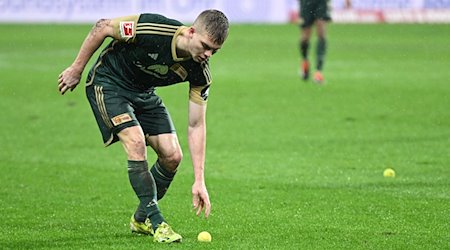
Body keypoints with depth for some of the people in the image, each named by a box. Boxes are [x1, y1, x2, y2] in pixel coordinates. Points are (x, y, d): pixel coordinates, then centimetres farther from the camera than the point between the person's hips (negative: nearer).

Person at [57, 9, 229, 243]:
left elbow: (196, 126, -13)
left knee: (172, 155, -5)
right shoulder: (153, 29, -35)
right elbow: (102, 27, -20)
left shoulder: (199, 71, -19)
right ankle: (155, 222, -14)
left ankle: (141, 219, 17)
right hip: (108, 82, -5)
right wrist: (76, 69, -12)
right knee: (136, 142, -24)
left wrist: (199, 181, -17)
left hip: (144, 92, 5)